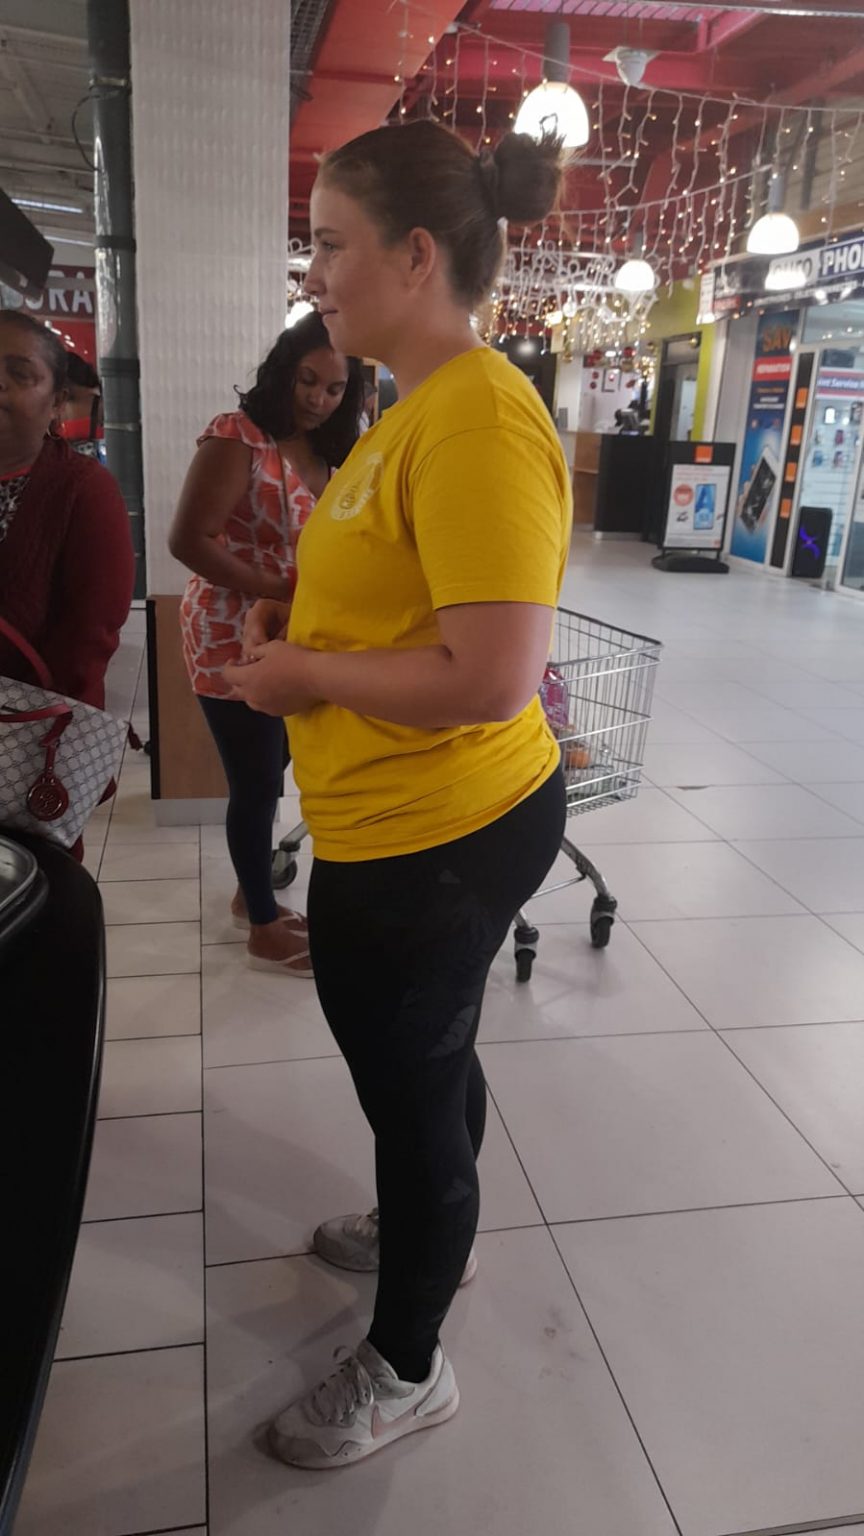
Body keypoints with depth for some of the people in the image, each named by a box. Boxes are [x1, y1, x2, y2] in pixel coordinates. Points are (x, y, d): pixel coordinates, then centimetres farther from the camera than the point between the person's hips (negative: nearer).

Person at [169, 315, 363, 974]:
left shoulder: (322, 452, 10)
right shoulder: (237, 437, -15)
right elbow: (188, 540, -22)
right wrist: (278, 592, -24)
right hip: (232, 641, -8)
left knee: (268, 772, 18)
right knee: (257, 782, 2)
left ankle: (252, 894, 38)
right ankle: (265, 929, 19)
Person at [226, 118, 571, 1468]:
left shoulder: (479, 418, -22)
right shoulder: (420, 405, 9)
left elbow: (493, 680, -28)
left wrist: (305, 675, -16)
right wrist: (301, 615, 7)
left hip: (434, 838, -9)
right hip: (413, 821, 9)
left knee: (413, 1079, 10)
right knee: (425, 1060, 27)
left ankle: (406, 1367, 36)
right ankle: (433, 1231, 54)